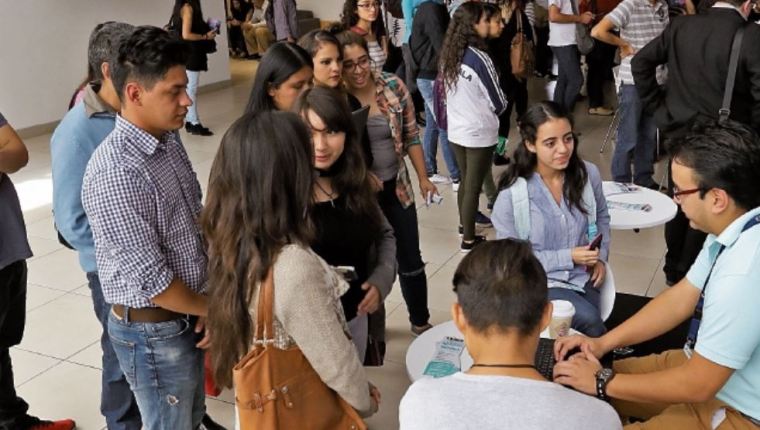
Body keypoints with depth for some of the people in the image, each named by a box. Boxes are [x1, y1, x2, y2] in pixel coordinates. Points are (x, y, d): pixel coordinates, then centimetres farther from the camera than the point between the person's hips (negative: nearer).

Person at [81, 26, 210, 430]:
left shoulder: (168, 140, 0)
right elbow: (151, 281, -25)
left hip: (188, 317, 7)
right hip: (152, 331, -7)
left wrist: (209, 306, -1)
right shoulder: (114, 172, -27)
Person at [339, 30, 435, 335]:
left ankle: (421, 322, 33)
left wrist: (423, 178, 2)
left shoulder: (394, 86, -6)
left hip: (397, 188, 3)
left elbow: (411, 135, 2)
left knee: (410, 261, 12)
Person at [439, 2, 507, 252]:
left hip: (456, 131, 6)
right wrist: (490, 112, 6)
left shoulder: (449, 55, 0)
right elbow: (499, 103, -14)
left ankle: (464, 225, 39)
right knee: (473, 187, 6)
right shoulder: (479, 58, -20)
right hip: (479, 134, -6)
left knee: (465, 182, 22)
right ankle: (468, 240, 17)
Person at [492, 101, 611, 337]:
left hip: (583, 277, 4)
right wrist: (568, 257, -17)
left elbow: (602, 218, 15)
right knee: (588, 320, -24)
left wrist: (601, 257, -1)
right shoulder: (512, 194, -18)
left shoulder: (588, 174, -6)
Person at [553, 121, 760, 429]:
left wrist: (603, 382, -15)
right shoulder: (735, 230, -8)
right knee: (579, 387, 9)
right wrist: (603, 343, -1)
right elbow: (680, 299, 4)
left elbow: (697, 386, -26)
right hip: (706, 364, 7)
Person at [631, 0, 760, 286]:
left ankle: (673, 269, 33)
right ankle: (688, 275, 25)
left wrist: (656, 107, 8)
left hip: (678, 131, 4)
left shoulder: (680, 26, -2)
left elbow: (641, 62, 4)